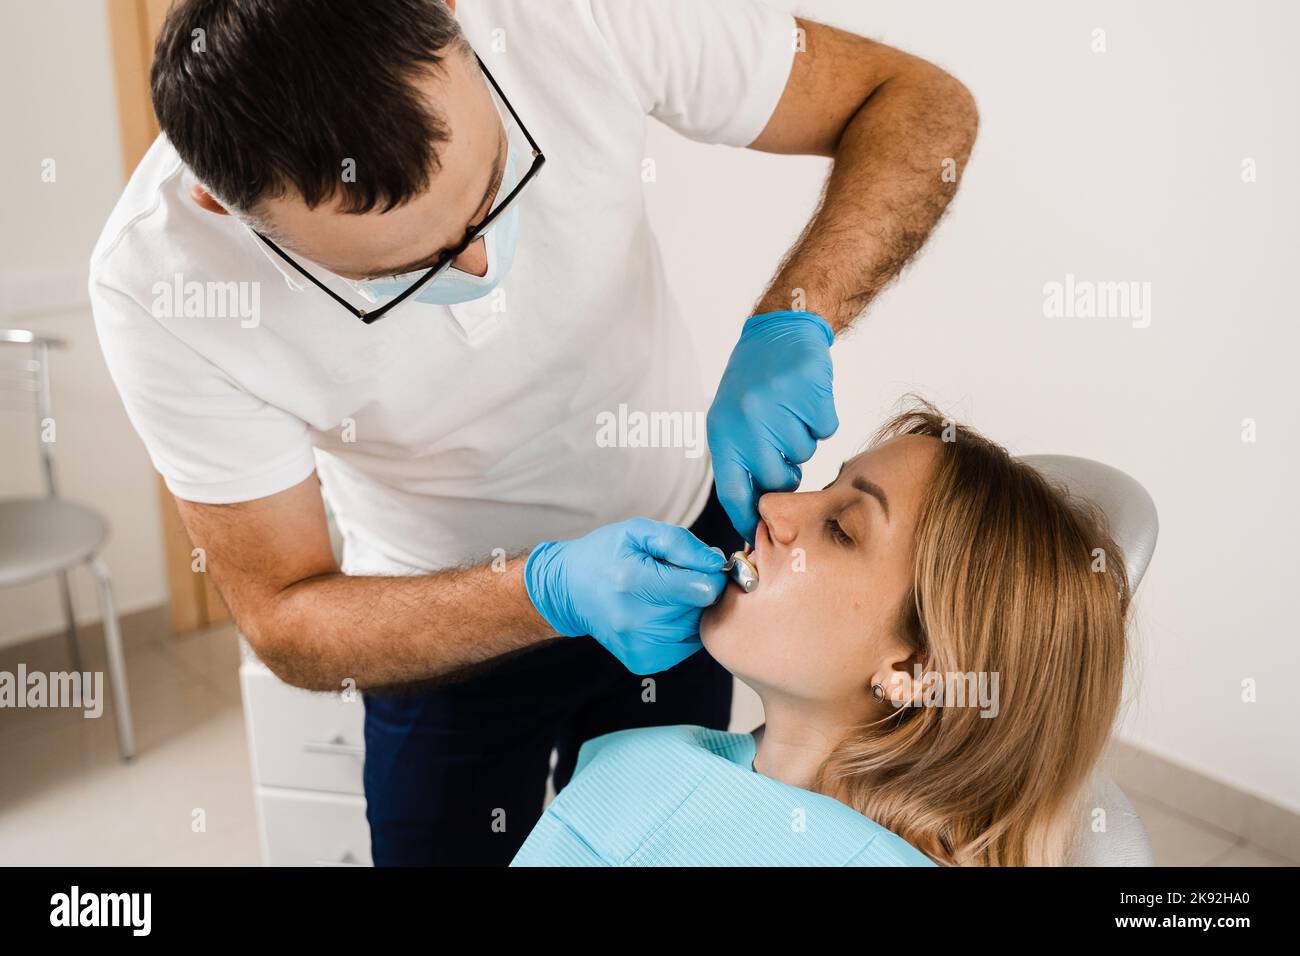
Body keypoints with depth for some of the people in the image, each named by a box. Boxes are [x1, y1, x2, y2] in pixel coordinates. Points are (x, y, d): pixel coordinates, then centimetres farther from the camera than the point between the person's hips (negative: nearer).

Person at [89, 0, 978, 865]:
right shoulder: (155, 284, -29)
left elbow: (922, 101, -18)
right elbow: (286, 622, -21)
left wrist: (790, 323, -36)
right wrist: (548, 592, -38)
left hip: (673, 533, 2)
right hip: (448, 624, -1)